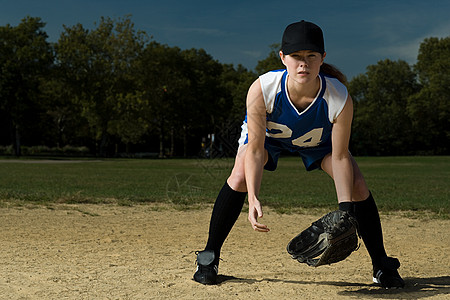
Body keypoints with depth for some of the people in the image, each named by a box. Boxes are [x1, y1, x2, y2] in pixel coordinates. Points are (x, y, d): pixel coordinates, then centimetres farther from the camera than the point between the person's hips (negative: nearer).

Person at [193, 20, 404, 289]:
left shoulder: (340, 99, -38)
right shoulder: (262, 90, -40)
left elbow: (340, 157, -26)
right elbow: (255, 149, -31)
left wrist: (345, 210, -32)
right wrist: (253, 199, -42)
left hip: (320, 140, 1)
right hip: (267, 133, -1)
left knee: (357, 187, -13)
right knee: (240, 178, -24)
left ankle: (382, 266, 8)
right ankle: (209, 258, -6)